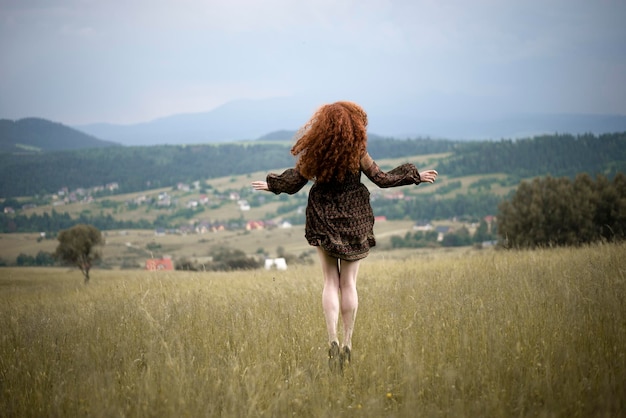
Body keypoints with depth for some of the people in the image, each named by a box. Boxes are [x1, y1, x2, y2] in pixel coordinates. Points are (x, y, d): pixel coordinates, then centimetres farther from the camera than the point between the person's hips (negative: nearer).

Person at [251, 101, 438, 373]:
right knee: (349, 284, 7)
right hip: (353, 222, -1)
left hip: (323, 222, 1)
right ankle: (347, 345, 9)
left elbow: (294, 180, 1)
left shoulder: (314, 153, -7)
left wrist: (271, 185, 20)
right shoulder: (357, 153, -12)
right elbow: (382, 179, -6)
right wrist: (416, 176, 6)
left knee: (331, 282, 7)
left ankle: (332, 341, -8)